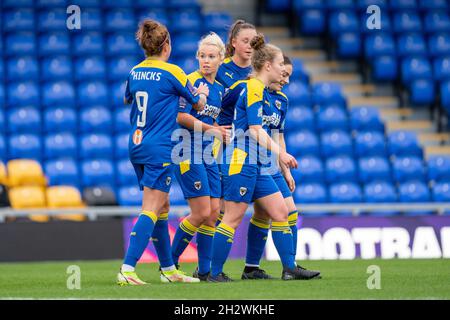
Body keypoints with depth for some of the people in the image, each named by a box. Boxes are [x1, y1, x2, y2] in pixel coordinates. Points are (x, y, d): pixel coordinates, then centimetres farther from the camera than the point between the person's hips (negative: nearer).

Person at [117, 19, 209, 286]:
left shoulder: (135, 72, 8)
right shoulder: (172, 72, -10)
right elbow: (198, 104, 4)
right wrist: (203, 93, 26)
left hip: (137, 146, 7)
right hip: (159, 149, -7)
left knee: (162, 207, 17)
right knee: (151, 211, -10)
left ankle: (169, 269, 23)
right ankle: (127, 270, -21)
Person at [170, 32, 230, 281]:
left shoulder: (220, 88, 13)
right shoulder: (192, 81, -10)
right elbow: (180, 116, -17)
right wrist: (209, 128, -16)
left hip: (208, 154, 8)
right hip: (189, 153, -8)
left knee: (214, 212, 3)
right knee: (202, 213, -10)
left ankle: (204, 270, 10)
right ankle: (169, 262, 4)